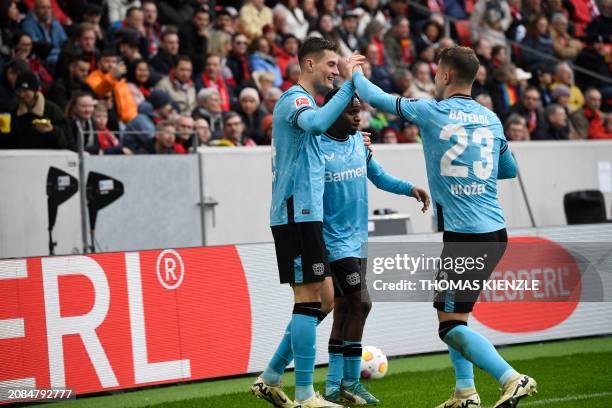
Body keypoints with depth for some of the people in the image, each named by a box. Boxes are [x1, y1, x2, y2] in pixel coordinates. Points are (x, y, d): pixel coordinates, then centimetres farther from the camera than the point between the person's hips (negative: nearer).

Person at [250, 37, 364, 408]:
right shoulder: (295, 99, -10)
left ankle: (271, 378, 15)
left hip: (306, 216, 10)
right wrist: (349, 85, -30)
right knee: (309, 298, -8)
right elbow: (316, 124, -34)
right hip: (297, 214, -10)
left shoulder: (303, 101, 22)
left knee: (324, 299, 11)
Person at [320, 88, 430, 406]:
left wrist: (409, 188, 4)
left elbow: (378, 177, 19)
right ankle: (350, 382, -3)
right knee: (361, 303, -13)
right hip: (335, 241, -8)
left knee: (344, 310, 9)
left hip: (357, 239, 8)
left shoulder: (358, 141, 8)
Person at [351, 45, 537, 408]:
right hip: (495, 232, 7)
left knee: (451, 326, -5)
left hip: (463, 236, -7)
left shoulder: (431, 112, -6)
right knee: (452, 312, 20)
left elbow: (377, 98, 6)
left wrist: (355, 73, 25)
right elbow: (510, 170, 24)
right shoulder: (491, 119, 10)